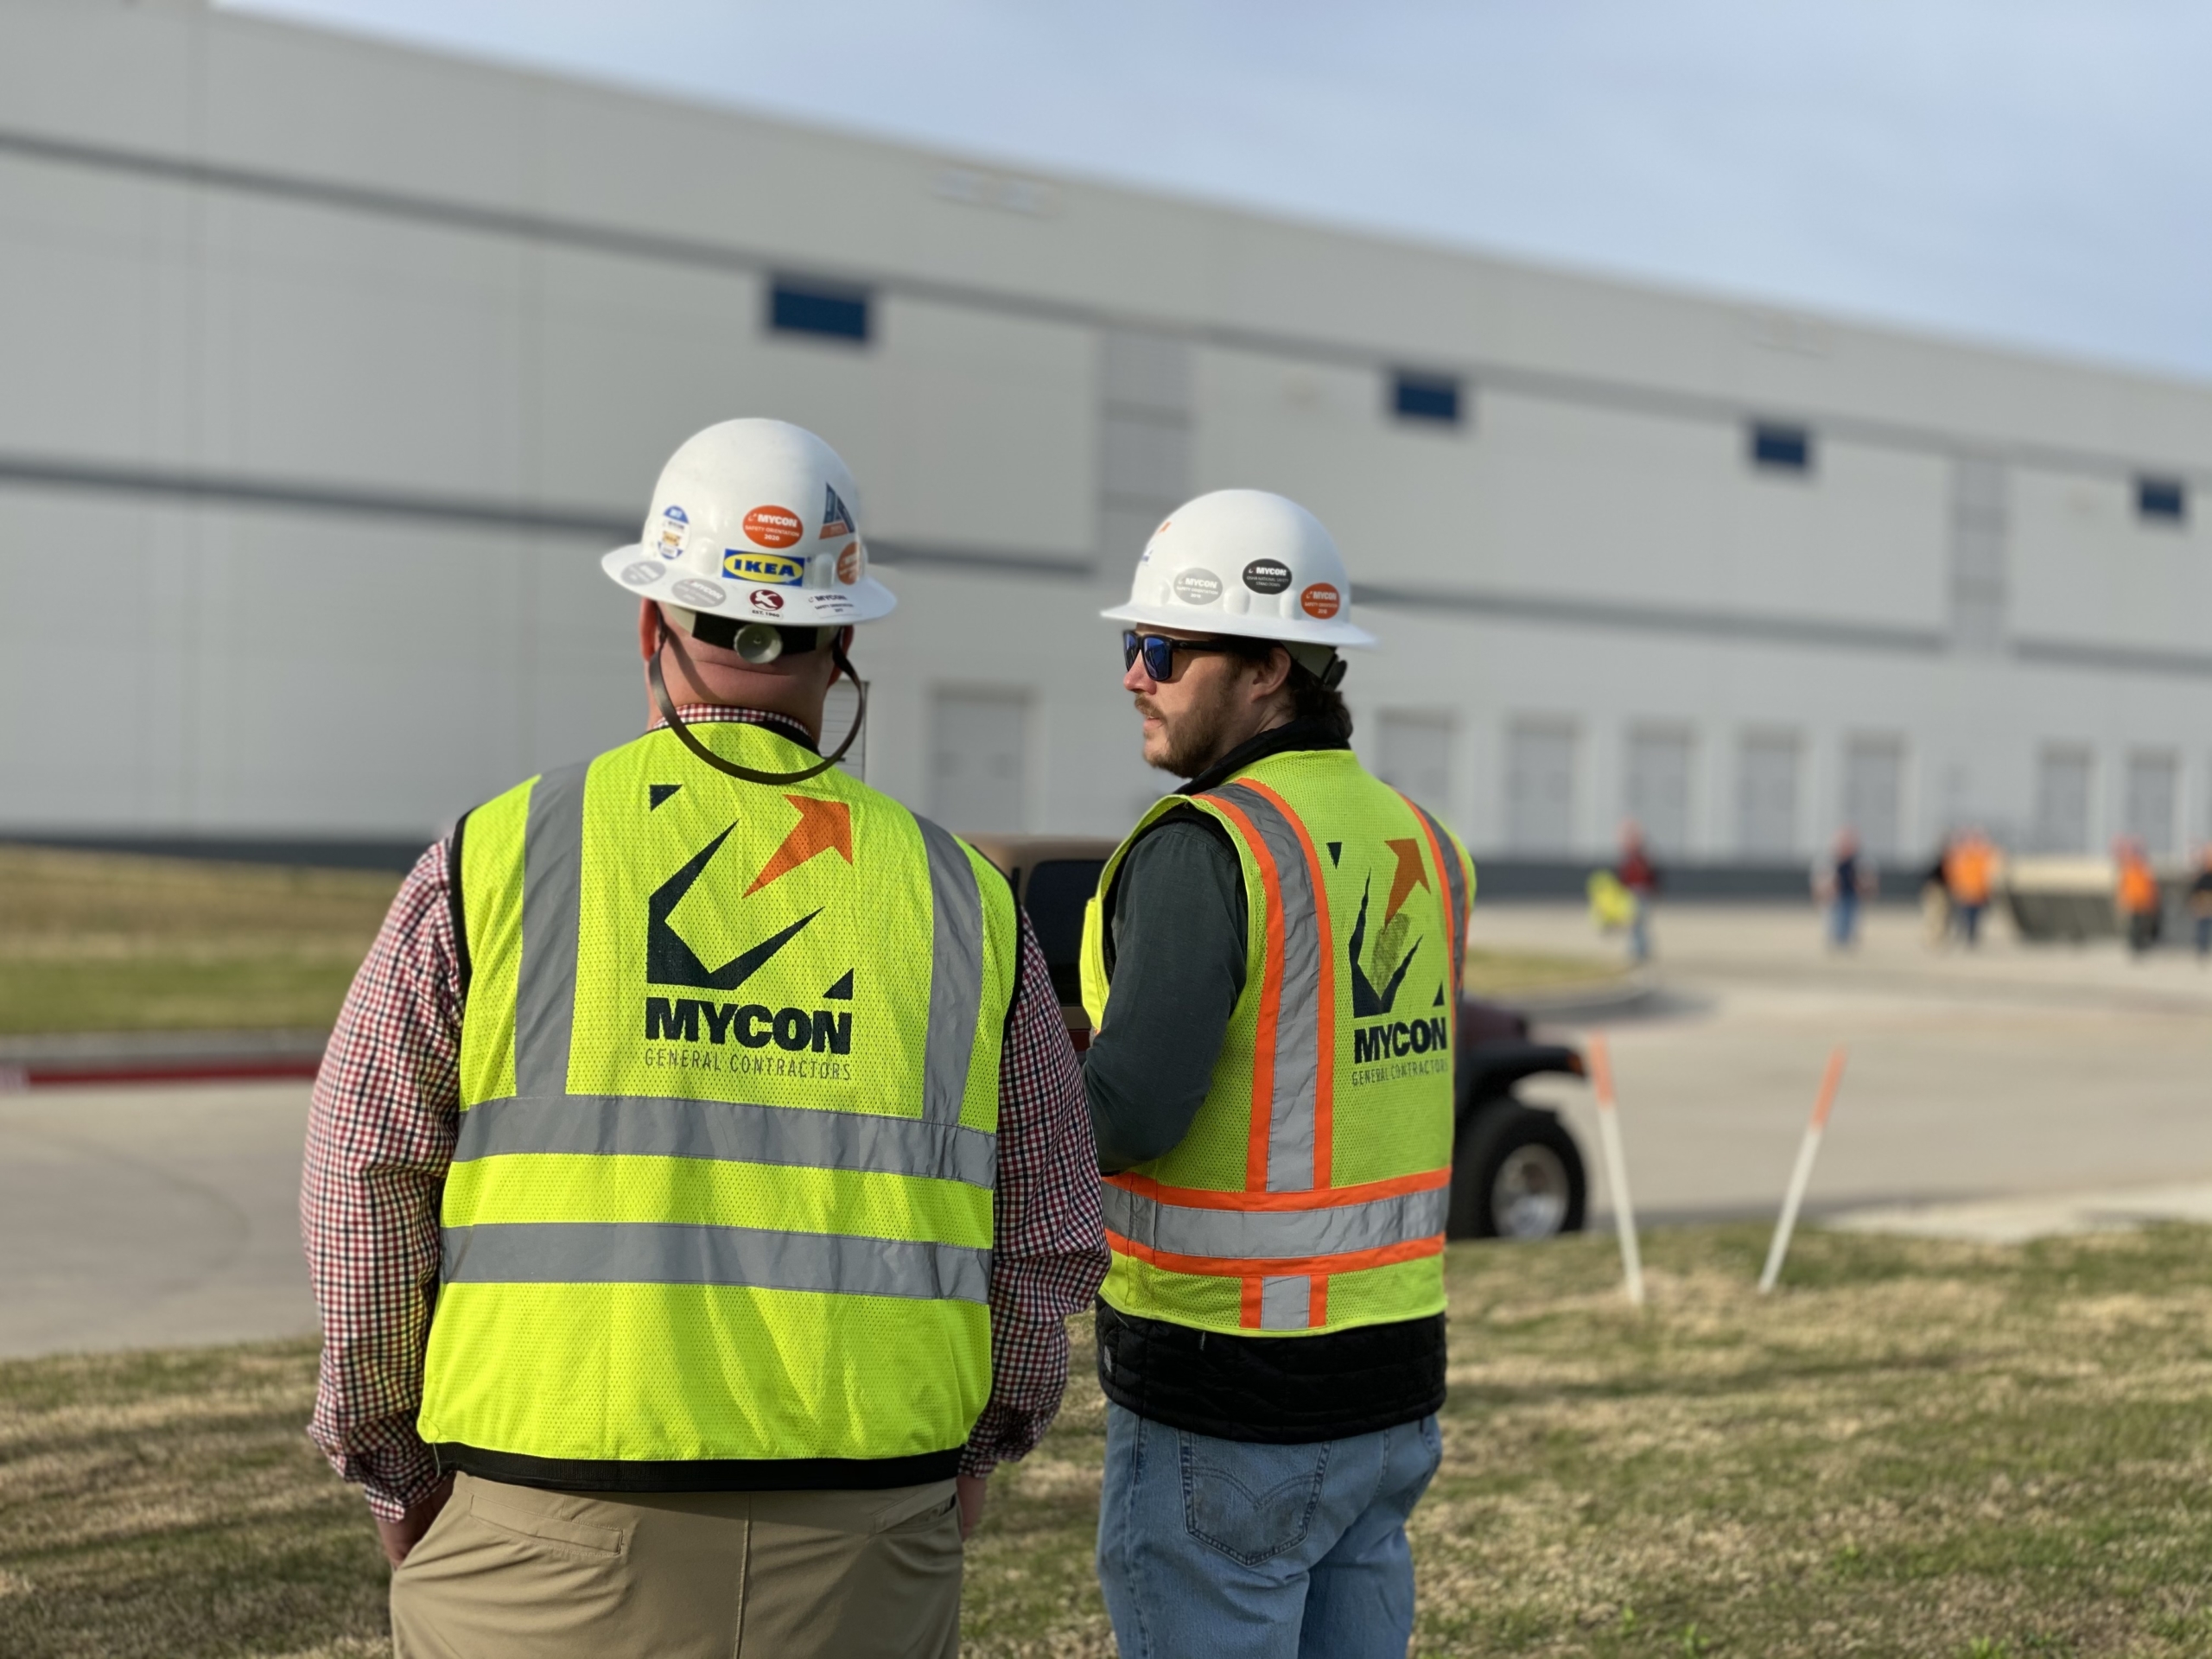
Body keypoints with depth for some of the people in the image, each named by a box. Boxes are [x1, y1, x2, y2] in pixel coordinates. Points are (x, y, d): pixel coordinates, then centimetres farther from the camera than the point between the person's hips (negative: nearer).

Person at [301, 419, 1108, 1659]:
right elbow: (1050, 1243, 7)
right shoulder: (961, 899, 3)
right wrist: (976, 1438, 23)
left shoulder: (497, 861, -3)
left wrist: (393, 1464, 10)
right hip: (860, 1559, 2)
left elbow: (369, 1189, -3)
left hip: (549, 1556, -1)